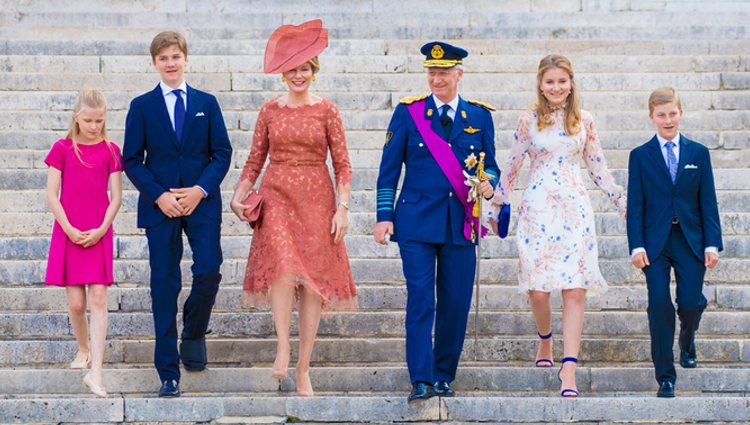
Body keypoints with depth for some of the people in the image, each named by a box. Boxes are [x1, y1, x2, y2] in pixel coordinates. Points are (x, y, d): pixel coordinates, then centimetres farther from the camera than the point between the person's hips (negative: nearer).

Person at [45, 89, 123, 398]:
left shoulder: (110, 150, 4)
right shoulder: (62, 149, 2)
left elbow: (116, 197, 3)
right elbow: (52, 194, 0)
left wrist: (100, 230, -9)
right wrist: (69, 229, -10)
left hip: (98, 234, 0)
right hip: (68, 233, 0)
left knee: (98, 297, -10)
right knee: (75, 303, 2)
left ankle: (95, 373, -14)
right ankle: (83, 349, 31)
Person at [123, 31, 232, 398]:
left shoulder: (206, 103, 8)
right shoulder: (142, 106, 5)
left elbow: (222, 152, 5)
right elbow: (132, 160, 2)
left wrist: (201, 189, -10)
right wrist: (159, 196, -11)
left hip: (202, 202, 1)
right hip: (159, 206, -1)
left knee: (208, 272, -14)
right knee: (164, 284, -1)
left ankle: (193, 336, 16)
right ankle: (168, 374, 3)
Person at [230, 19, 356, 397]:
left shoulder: (326, 110, 3)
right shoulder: (270, 110, 7)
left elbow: (342, 164, 2)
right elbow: (255, 160, 11)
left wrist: (342, 208, -7)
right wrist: (239, 196, -2)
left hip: (316, 201, 0)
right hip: (277, 197, 0)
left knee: (314, 281, -1)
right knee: (284, 266, -24)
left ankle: (303, 368, 5)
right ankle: (282, 347, -11)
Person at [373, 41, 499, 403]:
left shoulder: (480, 117, 9)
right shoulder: (408, 112, 5)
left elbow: (491, 165, 15)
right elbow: (389, 168, 5)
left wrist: (488, 183, -9)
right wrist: (384, 217, -2)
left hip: (461, 224, 2)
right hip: (417, 221, -2)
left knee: (456, 303, 3)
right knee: (420, 300, -9)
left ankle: (444, 377, 16)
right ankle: (421, 380, -10)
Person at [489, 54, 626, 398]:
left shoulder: (583, 121, 8)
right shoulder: (529, 121, 3)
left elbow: (598, 167, 15)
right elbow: (511, 166, 10)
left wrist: (622, 203, 16)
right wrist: (497, 207, 12)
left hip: (574, 210, 1)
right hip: (537, 210, -1)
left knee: (575, 291, -8)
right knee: (538, 291, -3)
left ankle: (569, 369, -9)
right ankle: (545, 340, 29)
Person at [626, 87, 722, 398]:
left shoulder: (698, 153, 7)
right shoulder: (640, 156, 4)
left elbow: (708, 201, 5)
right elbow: (635, 205, 2)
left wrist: (712, 243, -3)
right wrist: (637, 245, -8)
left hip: (690, 241, 1)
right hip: (656, 242, -1)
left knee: (691, 302, -4)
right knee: (660, 304, -9)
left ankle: (687, 340, 34)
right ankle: (665, 377, 0)